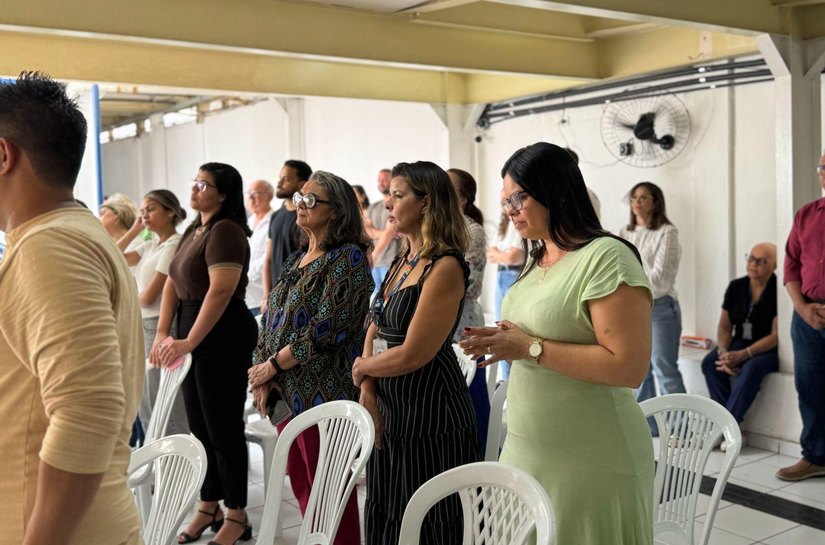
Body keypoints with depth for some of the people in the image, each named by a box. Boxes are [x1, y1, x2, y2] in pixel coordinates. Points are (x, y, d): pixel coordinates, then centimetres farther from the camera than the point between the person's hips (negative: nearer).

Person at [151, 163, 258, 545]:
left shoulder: (226, 230, -14)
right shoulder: (193, 230, 14)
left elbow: (221, 290, -24)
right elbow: (173, 283, 12)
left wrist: (189, 341, -24)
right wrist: (163, 333, 3)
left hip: (223, 336, -9)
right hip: (192, 333, 9)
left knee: (224, 428, 0)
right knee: (200, 427, 15)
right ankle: (208, 508, 29)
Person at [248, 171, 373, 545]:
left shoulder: (348, 257, -11)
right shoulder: (298, 259, 14)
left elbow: (326, 330, -19)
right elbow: (272, 319, 13)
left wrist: (272, 366, -12)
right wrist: (264, 376, -1)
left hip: (322, 394, -8)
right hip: (288, 392, 8)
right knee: (300, 484, 17)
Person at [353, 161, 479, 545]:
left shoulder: (444, 267, -18)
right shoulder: (402, 261, 10)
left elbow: (412, 354, -21)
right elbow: (375, 329, 11)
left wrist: (362, 368, -4)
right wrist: (368, 388, -6)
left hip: (429, 415, -9)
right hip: (388, 408, 9)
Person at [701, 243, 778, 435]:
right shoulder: (736, 287, 4)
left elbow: (776, 335, -16)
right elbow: (724, 327, 7)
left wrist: (743, 355, -25)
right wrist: (724, 352, -14)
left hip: (769, 349, -5)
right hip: (739, 343, 5)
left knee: (751, 368, -36)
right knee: (710, 363, -24)